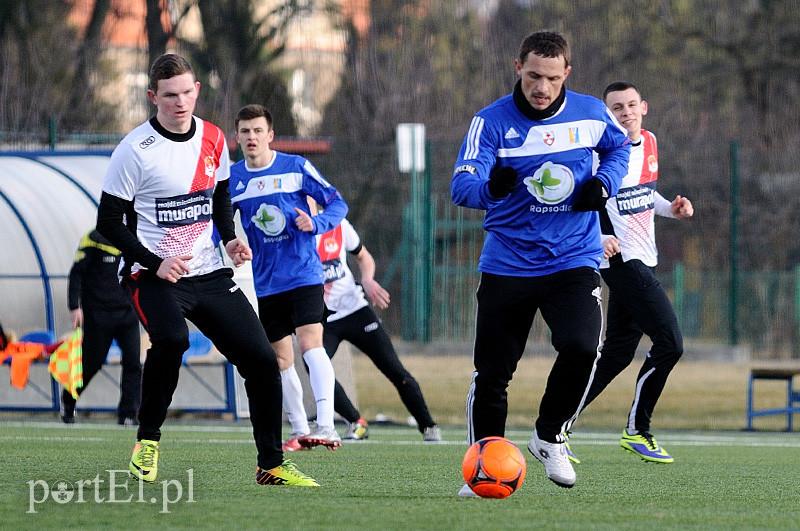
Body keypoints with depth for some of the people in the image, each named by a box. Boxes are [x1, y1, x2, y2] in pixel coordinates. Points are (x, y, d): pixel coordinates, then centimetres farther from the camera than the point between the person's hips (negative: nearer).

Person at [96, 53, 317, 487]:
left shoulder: (212, 139, 5)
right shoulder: (135, 150, -12)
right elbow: (108, 222, -9)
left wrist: (229, 239, 3)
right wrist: (155, 263, -19)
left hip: (208, 273, 6)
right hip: (151, 274, -6)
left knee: (261, 358, -3)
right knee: (172, 339, -35)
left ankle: (271, 464, 11)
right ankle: (147, 442, -14)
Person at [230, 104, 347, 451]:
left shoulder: (296, 167, -5)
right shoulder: (231, 179, 3)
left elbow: (338, 204, -1)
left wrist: (316, 223, -20)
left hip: (303, 275, -4)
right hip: (265, 284, 4)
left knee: (311, 345, -21)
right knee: (280, 359, 10)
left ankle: (326, 427, -28)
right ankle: (300, 432, 22)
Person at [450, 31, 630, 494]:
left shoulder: (591, 114, -2)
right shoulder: (492, 121, -10)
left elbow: (619, 147, 19)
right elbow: (462, 185, -21)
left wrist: (605, 183, -2)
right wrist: (490, 188, -44)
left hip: (574, 260, 0)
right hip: (508, 262, 0)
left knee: (581, 347, -22)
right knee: (492, 370, 2)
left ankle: (550, 437, 3)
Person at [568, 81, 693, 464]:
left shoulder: (650, 144, 10)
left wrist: (671, 208, 7)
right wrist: (596, 237, -28)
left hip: (643, 259, 9)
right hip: (620, 259, -9)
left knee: (618, 351, 11)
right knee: (670, 343, -14)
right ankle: (637, 431, -2)